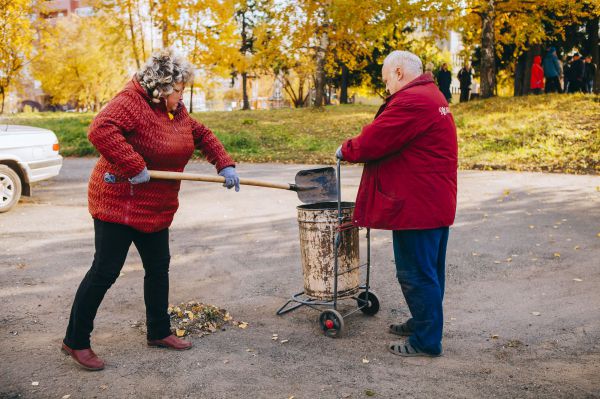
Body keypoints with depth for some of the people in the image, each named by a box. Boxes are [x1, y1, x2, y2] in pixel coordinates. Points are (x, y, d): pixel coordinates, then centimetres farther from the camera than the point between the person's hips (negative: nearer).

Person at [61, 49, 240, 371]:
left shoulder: (175, 110, 9)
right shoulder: (131, 103, -18)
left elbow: (202, 135, 19)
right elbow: (100, 130, -34)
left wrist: (224, 165, 7)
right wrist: (134, 167, -35)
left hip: (155, 208, 9)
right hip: (119, 203, -9)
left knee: (158, 268, 14)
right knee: (105, 272, -4)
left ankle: (159, 332, 29)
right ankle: (76, 341, 10)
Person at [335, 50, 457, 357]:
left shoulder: (410, 101, -18)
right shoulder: (432, 96, 18)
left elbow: (374, 140, -18)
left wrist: (346, 151, 0)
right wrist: (356, 149, 11)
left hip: (416, 205, -11)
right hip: (437, 202, 11)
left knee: (416, 273, -2)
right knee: (429, 270, 19)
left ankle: (426, 340, 8)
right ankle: (423, 323, 33)